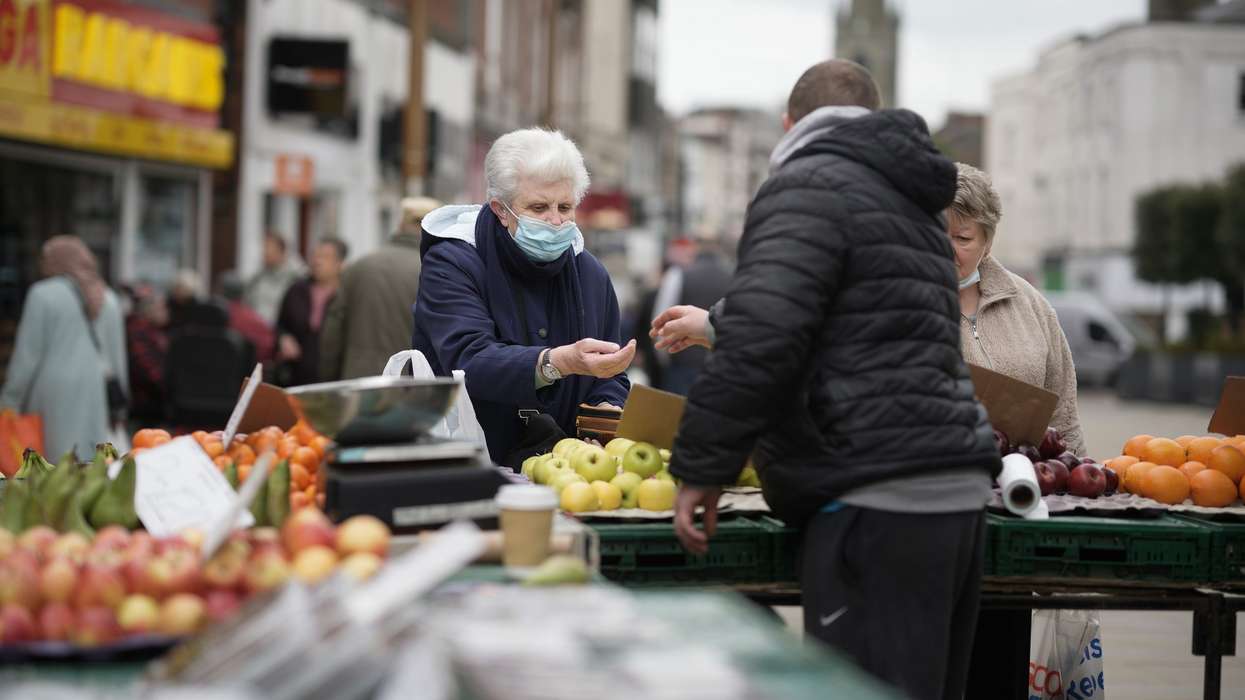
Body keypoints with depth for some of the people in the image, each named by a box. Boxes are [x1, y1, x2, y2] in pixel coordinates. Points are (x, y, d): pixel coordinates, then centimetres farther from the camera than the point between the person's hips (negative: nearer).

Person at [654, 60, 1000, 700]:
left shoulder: (810, 185, -5)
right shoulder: (913, 204, 25)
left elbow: (761, 338, -19)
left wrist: (700, 468, -12)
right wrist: (713, 323, 53)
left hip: (878, 507, -9)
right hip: (957, 498, 9)